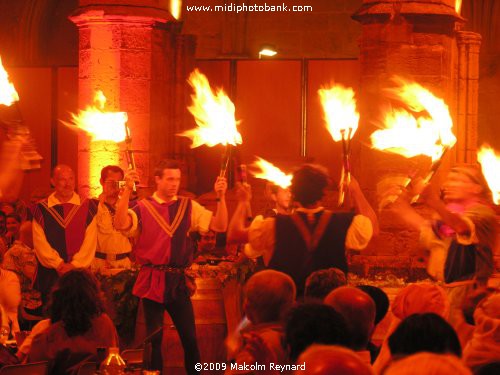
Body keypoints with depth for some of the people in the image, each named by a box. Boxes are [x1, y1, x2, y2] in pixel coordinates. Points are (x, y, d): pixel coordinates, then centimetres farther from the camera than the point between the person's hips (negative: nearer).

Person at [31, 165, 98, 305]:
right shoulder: (41, 209, 3)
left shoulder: (87, 207, 3)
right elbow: (40, 241, -2)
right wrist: (59, 264, -11)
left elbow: (90, 240, -3)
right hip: (50, 274, 0)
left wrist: (75, 265, -12)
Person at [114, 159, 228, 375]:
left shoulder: (189, 207, 5)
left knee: (189, 337, 7)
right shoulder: (143, 208, -3)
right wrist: (127, 191, -26)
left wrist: (221, 197, -12)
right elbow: (120, 225, -20)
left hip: (179, 281, 2)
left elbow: (220, 226, 1)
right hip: (152, 281, -2)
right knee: (154, 338, 7)